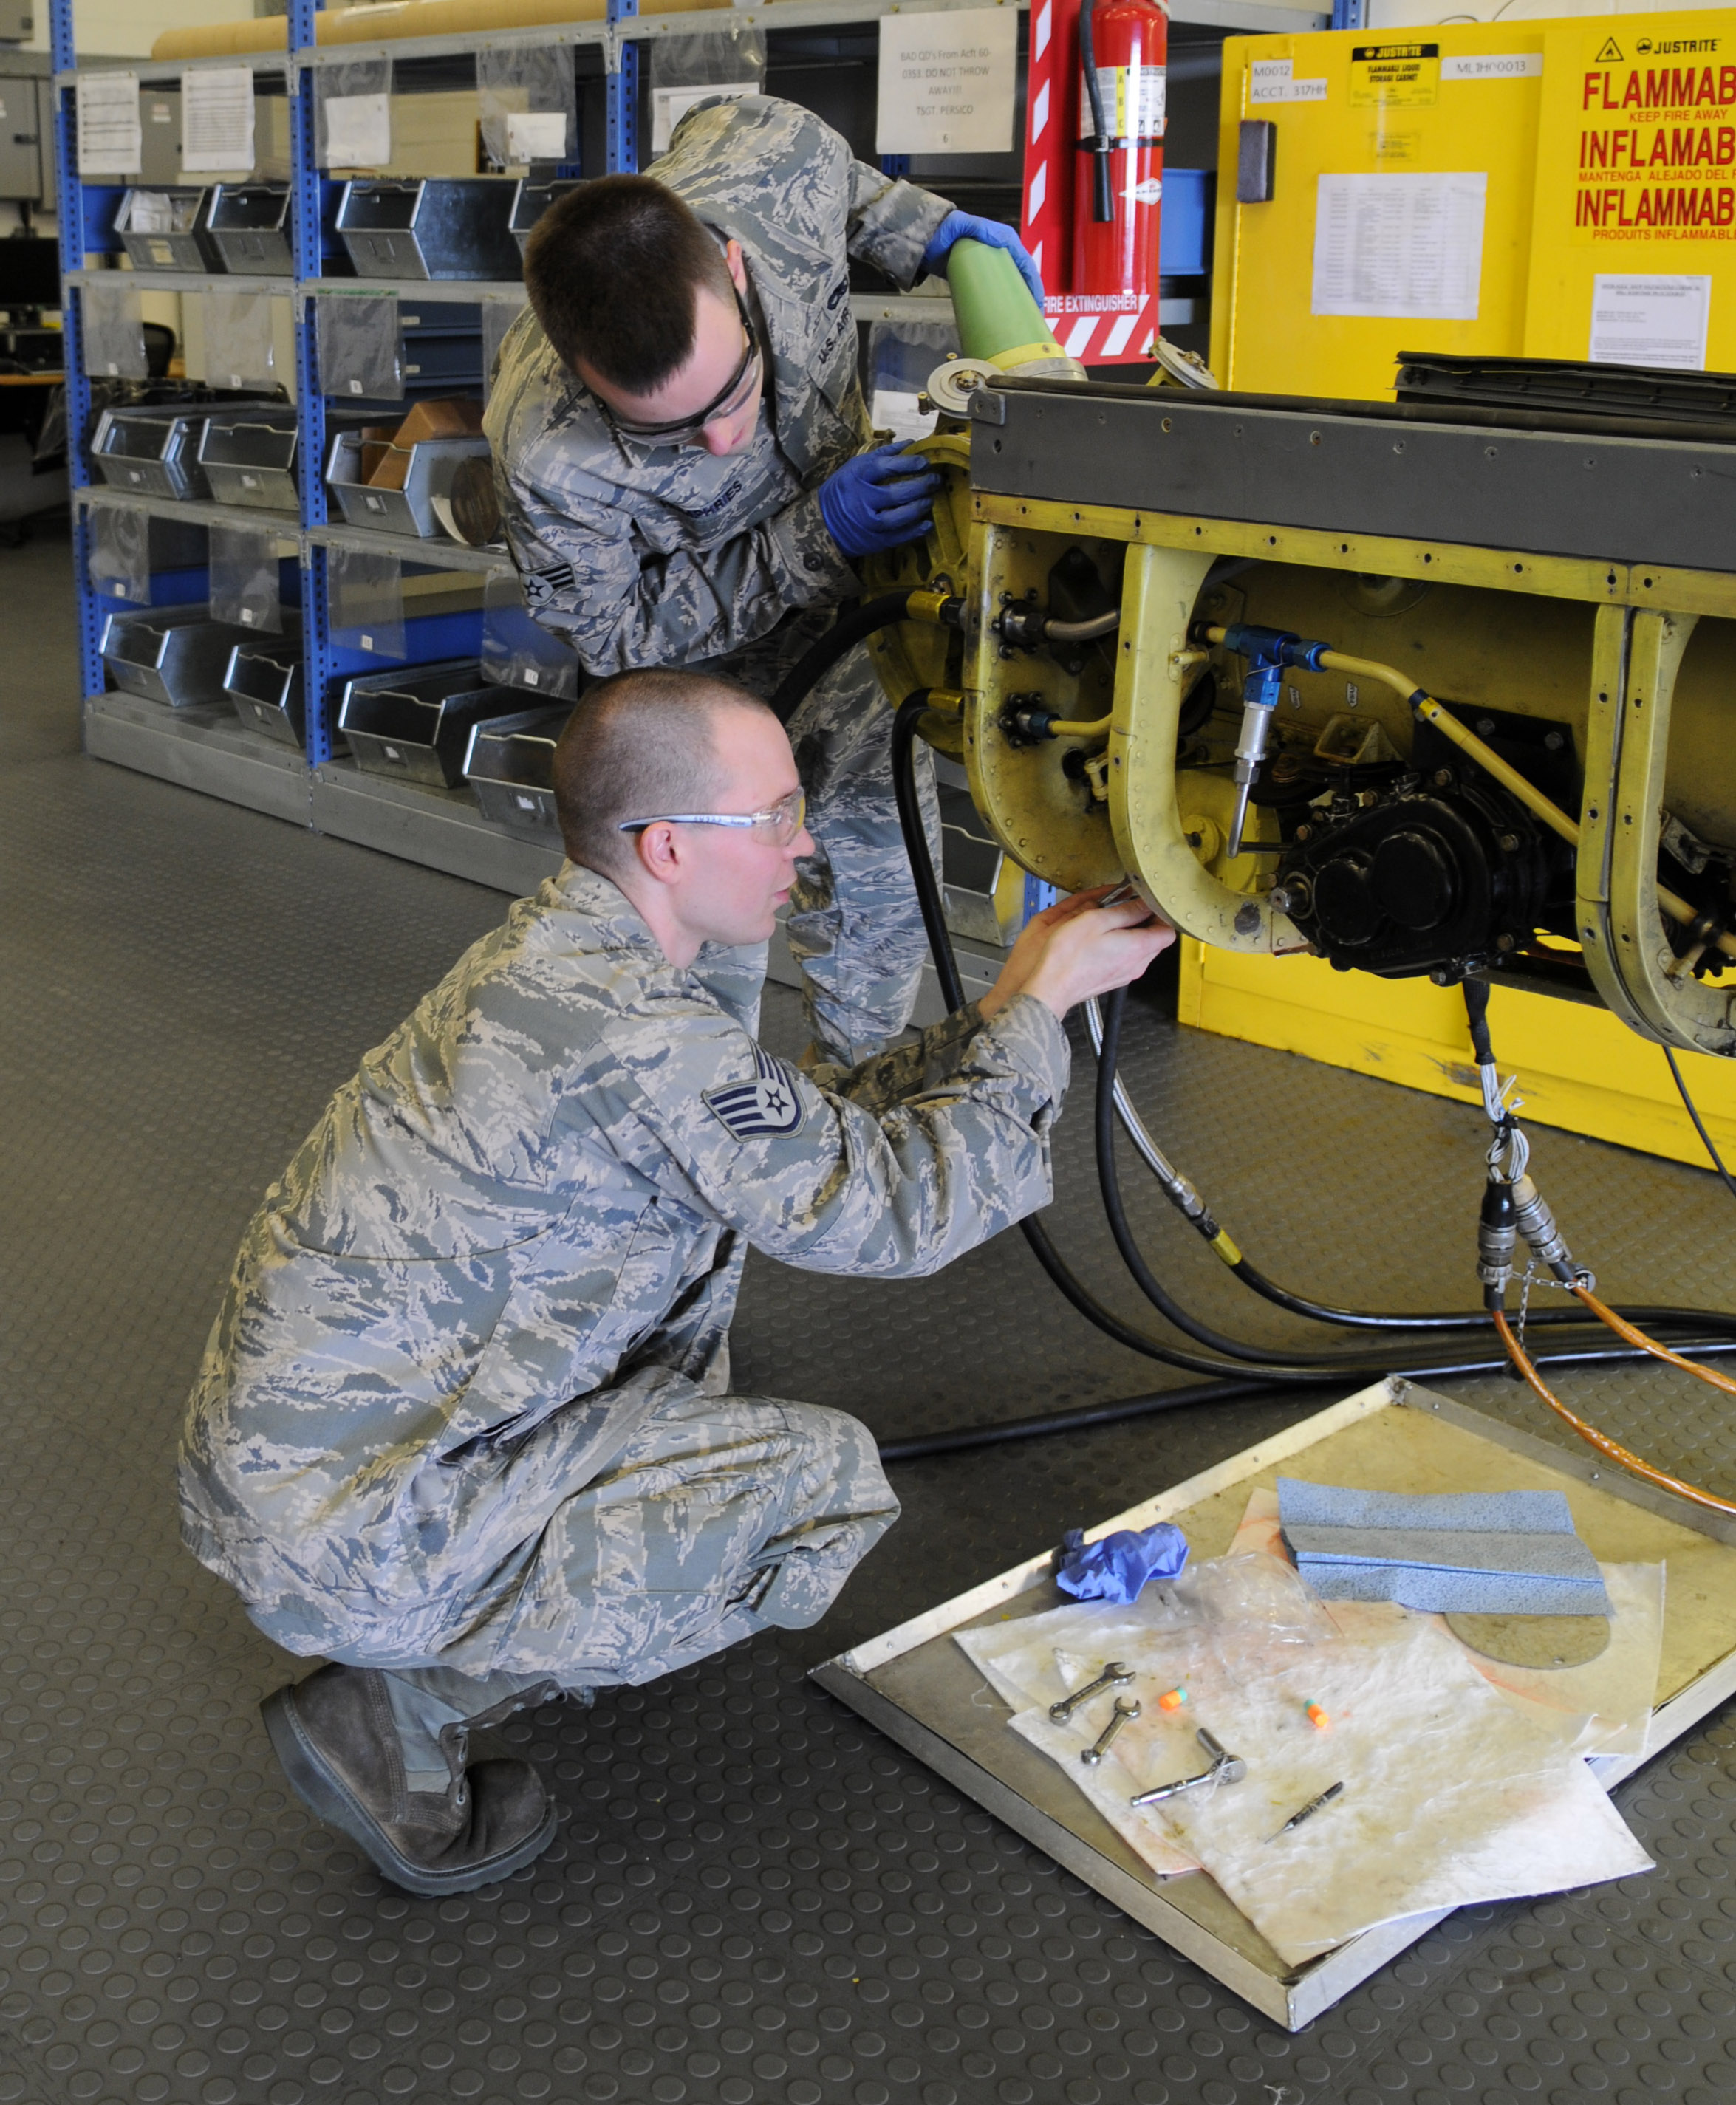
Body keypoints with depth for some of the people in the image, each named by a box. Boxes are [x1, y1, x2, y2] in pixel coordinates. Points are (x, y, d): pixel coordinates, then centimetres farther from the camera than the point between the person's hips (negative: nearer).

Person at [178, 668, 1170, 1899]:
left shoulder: (566, 948, 5)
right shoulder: (630, 1034, -26)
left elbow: (808, 1127, 14)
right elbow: (898, 1208, -19)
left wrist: (998, 1014, 8)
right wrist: (1044, 1004, -8)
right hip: (345, 1539, -9)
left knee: (716, 1212, 19)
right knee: (832, 1480, -9)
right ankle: (403, 1711, -3)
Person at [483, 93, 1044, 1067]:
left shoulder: (776, 163, -33)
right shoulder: (547, 455, -41)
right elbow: (617, 635, -23)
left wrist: (926, 228, -13)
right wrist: (816, 537, -34)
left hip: (840, 581, 3)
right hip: (693, 634, -3)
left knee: (874, 856, 2)